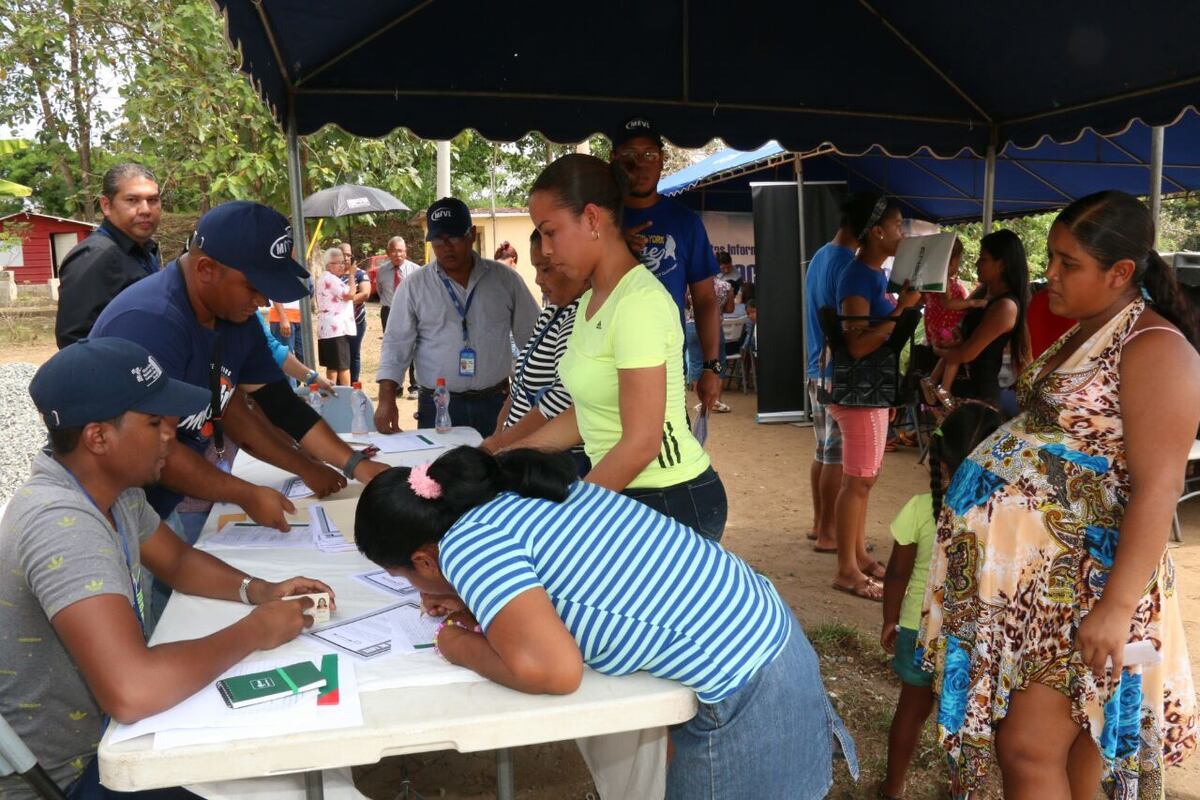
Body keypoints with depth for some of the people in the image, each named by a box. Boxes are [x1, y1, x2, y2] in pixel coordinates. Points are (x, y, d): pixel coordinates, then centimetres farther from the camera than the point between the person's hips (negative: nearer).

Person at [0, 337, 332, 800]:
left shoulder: (111, 484, -3)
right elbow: (132, 692, -43)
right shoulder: (62, 522, -33)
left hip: (104, 730, 8)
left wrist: (257, 591, -7)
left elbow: (177, 561, 13)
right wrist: (255, 631, -28)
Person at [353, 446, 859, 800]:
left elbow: (554, 671, -27)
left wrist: (466, 649, -8)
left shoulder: (465, 544, -17)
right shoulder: (522, 494, 8)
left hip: (746, 695, -9)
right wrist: (485, 609, 8)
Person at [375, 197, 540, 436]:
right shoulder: (413, 287, 3)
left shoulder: (505, 279, 5)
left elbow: (532, 336, 9)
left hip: (495, 405, 1)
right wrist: (387, 399, -10)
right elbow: (396, 344, 1)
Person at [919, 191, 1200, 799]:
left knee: (1027, 749, -4)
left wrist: (1117, 607, -25)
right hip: (1032, 570, 9)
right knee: (1073, 729, 19)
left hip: (1081, 582, -9)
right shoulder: (1080, 334, 12)